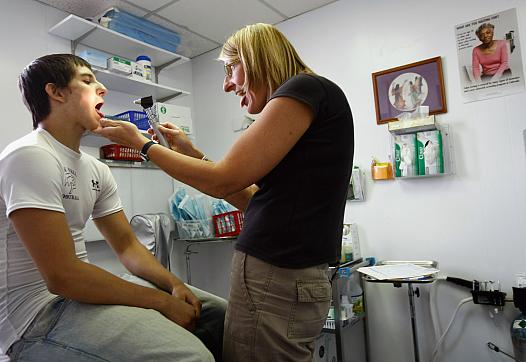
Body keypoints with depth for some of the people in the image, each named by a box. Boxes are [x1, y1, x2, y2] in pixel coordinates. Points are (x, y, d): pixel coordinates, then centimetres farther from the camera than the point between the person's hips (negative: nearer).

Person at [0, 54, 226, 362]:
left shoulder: (96, 169, 8)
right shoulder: (31, 156, -17)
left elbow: (127, 245, 11)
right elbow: (61, 276, -24)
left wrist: (174, 284, -7)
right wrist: (163, 301, -19)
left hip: (81, 290, 8)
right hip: (36, 315, -8)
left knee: (221, 314, 3)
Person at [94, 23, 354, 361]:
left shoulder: (306, 89, -11)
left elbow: (223, 181, -15)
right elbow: (253, 199, 16)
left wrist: (141, 143, -2)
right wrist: (192, 153, 15)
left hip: (276, 277, -9)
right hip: (289, 274, 9)